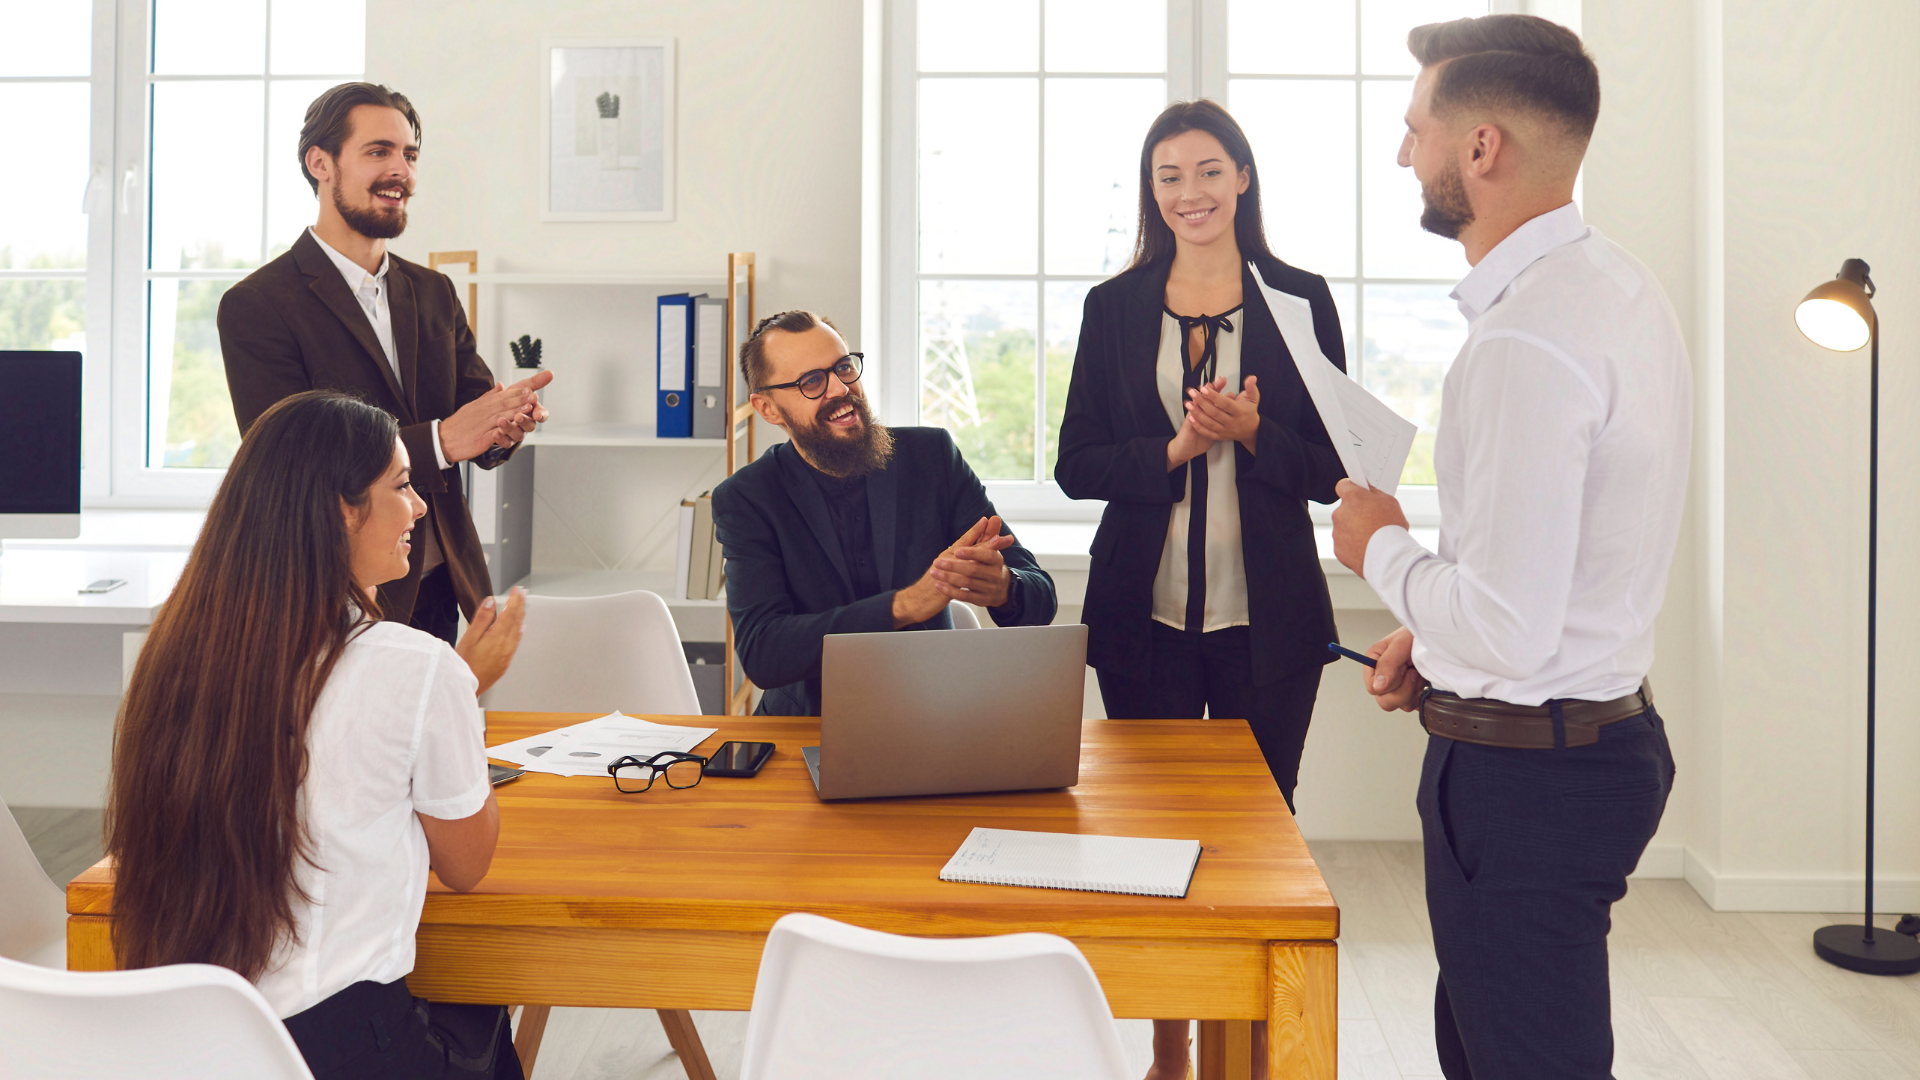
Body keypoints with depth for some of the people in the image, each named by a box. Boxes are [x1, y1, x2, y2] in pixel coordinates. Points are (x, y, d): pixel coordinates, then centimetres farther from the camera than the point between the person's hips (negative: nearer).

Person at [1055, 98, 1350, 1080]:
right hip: (1144, 611, 1)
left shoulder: (1299, 299, 2)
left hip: (1266, 615, -1)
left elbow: (1329, 468, 1)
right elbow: (1077, 465, 2)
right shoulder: (1115, 306, 6)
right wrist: (1177, 448, -14)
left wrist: (1251, 431, -17)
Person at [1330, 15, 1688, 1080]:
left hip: (1524, 770, -10)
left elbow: (1512, 631, -26)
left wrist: (1382, 549, -9)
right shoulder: (1617, 286, 7)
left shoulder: (1525, 339, -25)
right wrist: (1439, 630, 15)